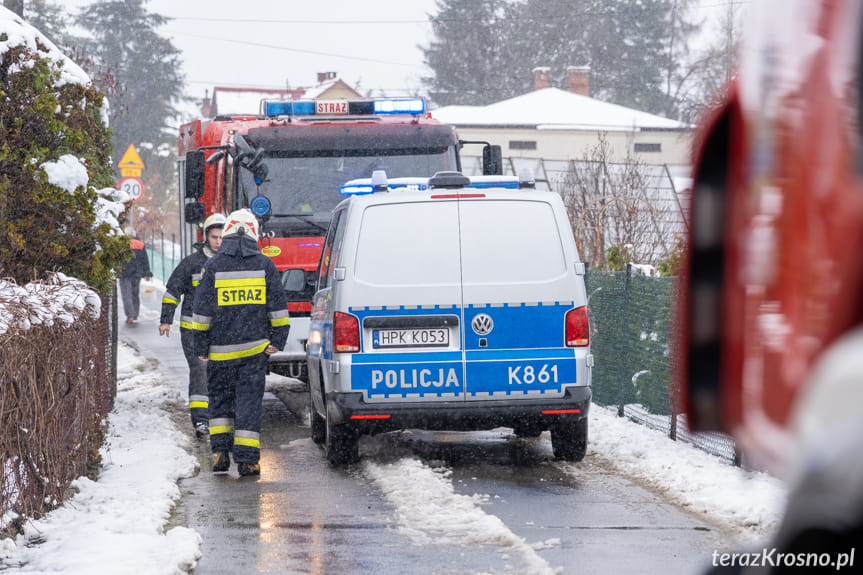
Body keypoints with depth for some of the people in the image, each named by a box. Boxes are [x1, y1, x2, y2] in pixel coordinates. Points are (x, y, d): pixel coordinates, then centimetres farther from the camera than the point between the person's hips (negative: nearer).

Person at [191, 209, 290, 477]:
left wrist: (202, 347, 4)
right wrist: (277, 340, 8)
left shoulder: (213, 266, -2)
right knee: (249, 401, 2)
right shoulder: (264, 264, 2)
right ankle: (247, 459, -1)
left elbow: (203, 311, -2)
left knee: (220, 397, 15)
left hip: (221, 349, -1)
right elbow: (278, 307, 3)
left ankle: (220, 450, 6)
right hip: (255, 348, 1)